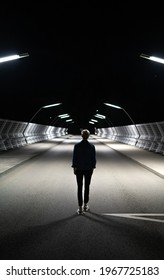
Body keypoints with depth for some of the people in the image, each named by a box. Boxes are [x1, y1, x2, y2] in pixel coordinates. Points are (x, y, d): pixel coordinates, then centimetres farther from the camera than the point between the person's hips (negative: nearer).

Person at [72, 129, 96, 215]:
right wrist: (92, 168, 6)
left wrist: (74, 168, 3)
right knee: (87, 187, 16)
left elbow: (74, 158, -7)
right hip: (88, 169, 0)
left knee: (79, 188, 7)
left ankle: (80, 208, 7)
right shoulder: (92, 146, -10)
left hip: (79, 169, 0)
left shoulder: (77, 145, -10)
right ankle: (85, 205, 25)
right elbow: (93, 159, -6)